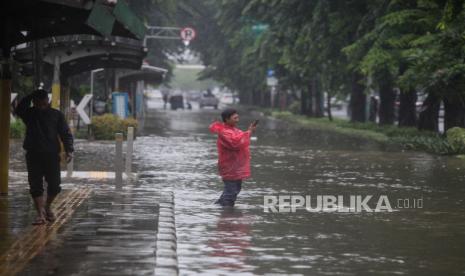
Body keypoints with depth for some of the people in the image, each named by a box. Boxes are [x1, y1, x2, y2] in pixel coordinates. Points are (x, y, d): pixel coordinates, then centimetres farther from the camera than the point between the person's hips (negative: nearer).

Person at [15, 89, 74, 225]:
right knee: (36, 187, -4)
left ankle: (48, 206, 27)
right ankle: (40, 214, -1)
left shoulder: (56, 115, 4)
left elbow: (66, 133, 3)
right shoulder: (29, 114, 4)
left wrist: (69, 150, -10)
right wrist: (32, 95, -20)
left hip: (52, 155, 0)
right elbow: (19, 109, -18)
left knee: (54, 185, 0)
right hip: (33, 156, 0)